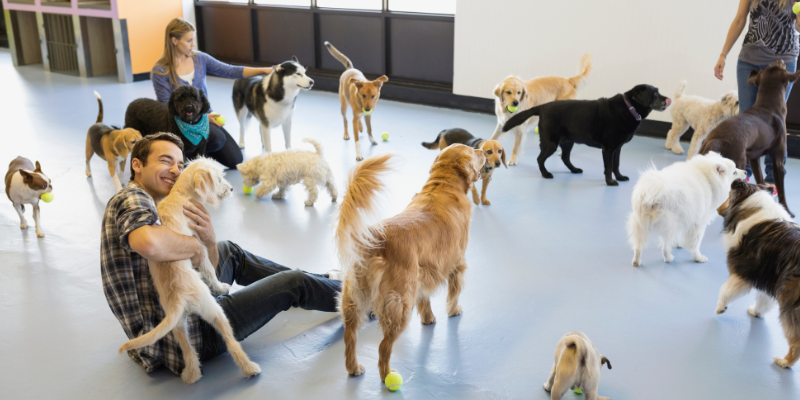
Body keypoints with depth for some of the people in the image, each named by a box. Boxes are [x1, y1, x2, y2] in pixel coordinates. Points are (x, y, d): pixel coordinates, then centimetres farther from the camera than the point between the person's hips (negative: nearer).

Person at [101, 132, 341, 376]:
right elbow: (149, 244, -43)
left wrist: (209, 241, -13)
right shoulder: (131, 199, -16)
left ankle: (322, 280, 39)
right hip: (185, 337, -10)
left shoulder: (149, 209, 12)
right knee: (291, 284, 3)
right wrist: (195, 245, -22)